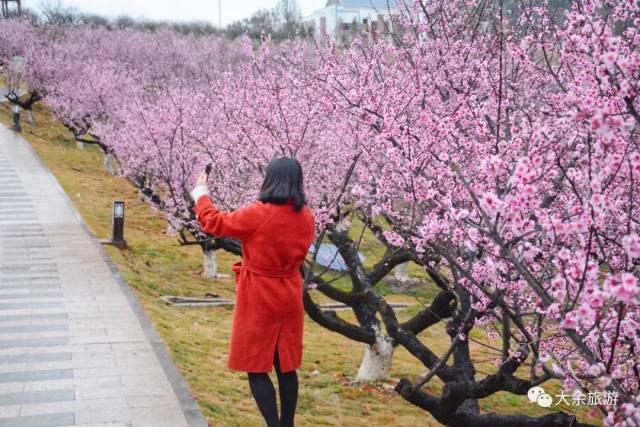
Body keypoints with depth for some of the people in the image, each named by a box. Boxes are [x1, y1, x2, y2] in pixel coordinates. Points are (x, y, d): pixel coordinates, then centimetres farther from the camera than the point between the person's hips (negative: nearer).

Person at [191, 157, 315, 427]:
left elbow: (213, 222, -7)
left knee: (255, 367, 4)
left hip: (258, 301, -6)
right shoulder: (306, 217, -2)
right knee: (286, 366, 15)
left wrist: (200, 192, 10)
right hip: (289, 300, 6)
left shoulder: (258, 215, -20)